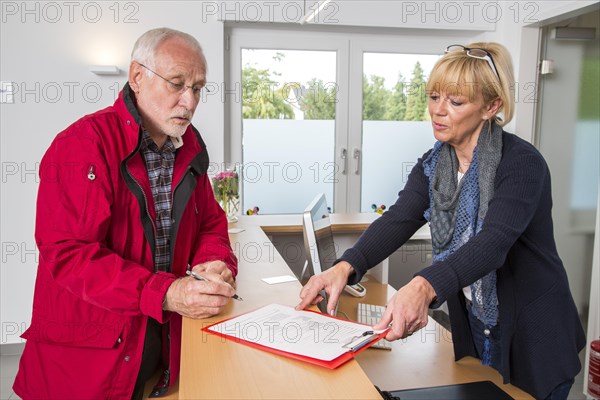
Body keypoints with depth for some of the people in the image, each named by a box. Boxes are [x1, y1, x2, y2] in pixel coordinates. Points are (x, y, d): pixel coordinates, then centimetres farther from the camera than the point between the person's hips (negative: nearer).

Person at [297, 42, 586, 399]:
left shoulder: (522, 162, -19)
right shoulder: (432, 166, -1)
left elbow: (494, 240, -35)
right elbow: (398, 220, -15)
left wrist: (423, 287, -52)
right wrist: (345, 267, -34)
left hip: (536, 339, -4)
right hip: (472, 332, 5)